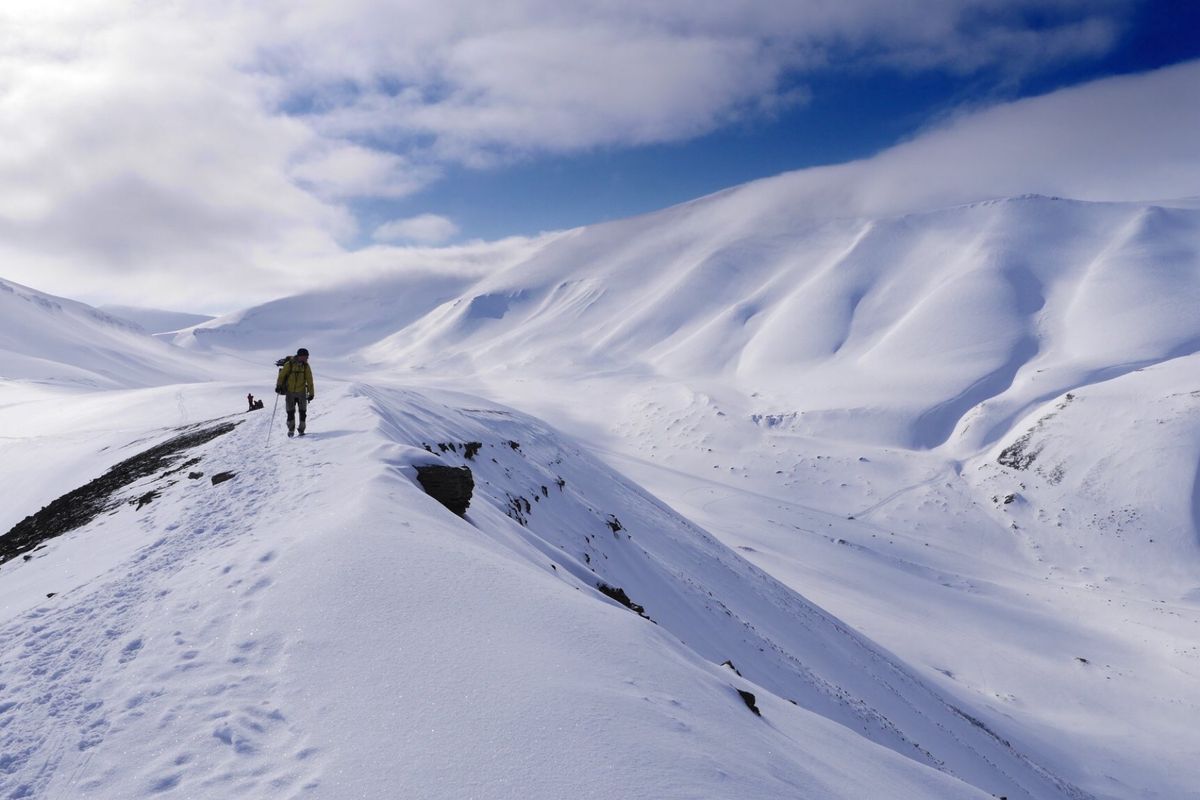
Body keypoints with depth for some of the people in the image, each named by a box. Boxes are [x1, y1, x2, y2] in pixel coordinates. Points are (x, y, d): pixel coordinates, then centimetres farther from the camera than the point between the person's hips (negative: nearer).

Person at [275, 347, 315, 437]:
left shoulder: (306, 366, -1)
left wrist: (311, 393, 0)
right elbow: (281, 375, -5)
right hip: (290, 392, -2)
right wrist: (279, 386, -16)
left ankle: (301, 430, 11)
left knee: (302, 412, 1)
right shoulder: (289, 364, -8)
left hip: (301, 392, 2)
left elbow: (309, 380, 2)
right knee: (290, 412, 2)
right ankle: (291, 430, 18)